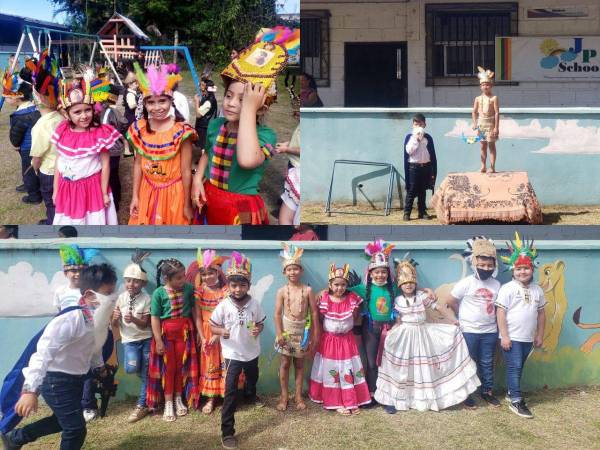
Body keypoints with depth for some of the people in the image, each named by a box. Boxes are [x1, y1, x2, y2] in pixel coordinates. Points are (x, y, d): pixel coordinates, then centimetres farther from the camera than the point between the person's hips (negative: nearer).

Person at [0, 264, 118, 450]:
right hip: (56, 379, -9)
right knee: (76, 429, -7)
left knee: (63, 420, 27)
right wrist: (30, 390, -43)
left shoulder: (100, 319, -3)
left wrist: (99, 366, 35)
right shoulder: (71, 319, -31)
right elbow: (43, 353, -36)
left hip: (75, 378, 9)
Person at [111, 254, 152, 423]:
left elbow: (144, 324, -11)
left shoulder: (146, 299, -7)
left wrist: (133, 319, -31)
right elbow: (115, 326, 2)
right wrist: (115, 318, -21)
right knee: (131, 367, -23)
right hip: (129, 340, 1)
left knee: (146, 373, 0)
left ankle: (142, 406, 13)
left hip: (146, 339, -1)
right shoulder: (121, 298, 0)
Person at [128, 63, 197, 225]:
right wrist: (135, 196, 5)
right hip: (147, 192, 4)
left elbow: (186, 171, -13)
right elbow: (138, 164, 4)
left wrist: (187, 205, -9)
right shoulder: (140, 128, -5)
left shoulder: (181, 131, -17)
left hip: (173, 193, -4)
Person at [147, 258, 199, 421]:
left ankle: (179, 399, 25)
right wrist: (158, 340, -12)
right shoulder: (159, 293, -13)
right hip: (166, 332, -2)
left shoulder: (189, 288, -7)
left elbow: (194, 309, 4)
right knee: (168, 367, 6)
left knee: (182, 366, 10)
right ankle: (168, 403, 15)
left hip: (184, 331, 2)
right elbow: (154, 318, -10)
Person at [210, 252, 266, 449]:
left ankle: (250, 395, 69)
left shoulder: (254, 304, -9)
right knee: (231, 391, -12)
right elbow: (212, 325, -8)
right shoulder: (223, 305, -16)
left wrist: (258, 329, -19)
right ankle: (227, 431, -10)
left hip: (252, 351, 4)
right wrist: (221, 331, -29)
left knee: (252, 377, 33)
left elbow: (261, 322, 3)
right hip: (232, 353, -4)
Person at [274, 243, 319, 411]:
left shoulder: (307, 290, -4)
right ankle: (284, 396, 15)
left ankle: (298, 395, 20)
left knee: (299, 364, 10)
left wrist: (315, 334, -3)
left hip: (302, 331, 1)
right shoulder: (282, 291, -4)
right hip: (287, 330, 0)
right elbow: (277, 313, -4)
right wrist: (279, 333, -11)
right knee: (285, 363, 5)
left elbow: (314, 312, -2)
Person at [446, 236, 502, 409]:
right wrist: (465, 316, 4)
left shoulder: (496, 285, 1)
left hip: (490, 331, 4)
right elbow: (450, 301, -5)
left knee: (487, 363, 14)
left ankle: (487, 392, 27)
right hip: (469, 331, -4)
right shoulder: (466, 283, -11)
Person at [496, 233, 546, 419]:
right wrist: (504, 336, -16)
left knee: (518, 367, 15)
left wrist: (540, 336, 14)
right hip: (511, 338, -5)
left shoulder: (537, 290, 8)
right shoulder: (507, 288, -9)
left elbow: (541, 314, 15)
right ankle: (516, 401, -3)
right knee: (514, 367, -6)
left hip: (528, 338, 6)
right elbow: (500, 312, -12)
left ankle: (511, 392, 29)